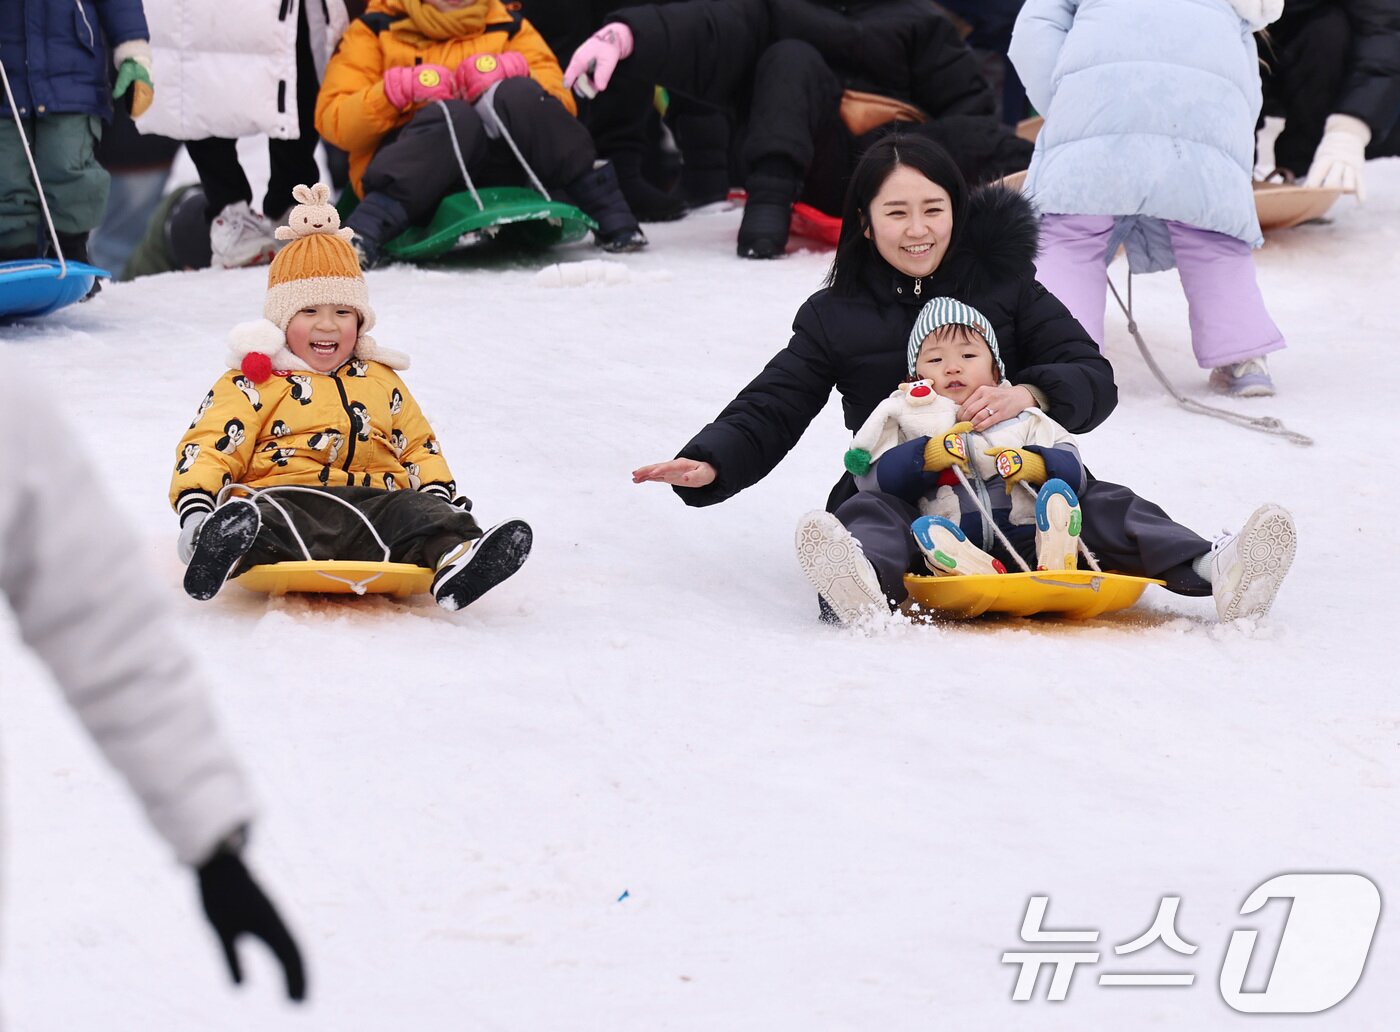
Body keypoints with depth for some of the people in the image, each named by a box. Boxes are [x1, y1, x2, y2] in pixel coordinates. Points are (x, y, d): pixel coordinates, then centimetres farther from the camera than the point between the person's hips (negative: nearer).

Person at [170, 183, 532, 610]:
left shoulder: (381, 381, 30)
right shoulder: (252, 383, 14)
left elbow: (419, 447, 36)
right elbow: (210, 446, 5)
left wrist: (439, 493, 13)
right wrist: (194, 505, -15)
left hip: (376, 500, 4)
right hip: (289, 496, -4)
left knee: (419, 512, -30)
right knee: (270, 520, -40)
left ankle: (452, 561, -61)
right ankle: (223, 548, -72)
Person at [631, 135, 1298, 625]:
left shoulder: (1005, 283, 12)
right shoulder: (834, 315, 14)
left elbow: (1094, 380, 5)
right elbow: (769, 411, 9)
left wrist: (1030, 393, -18)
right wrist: (709, 465, -12)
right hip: (896, 490, -1)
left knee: (1096, 502, -28)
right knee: (866, 519, -36)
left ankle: (1215, 572, -53)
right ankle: (858, 593, -72)